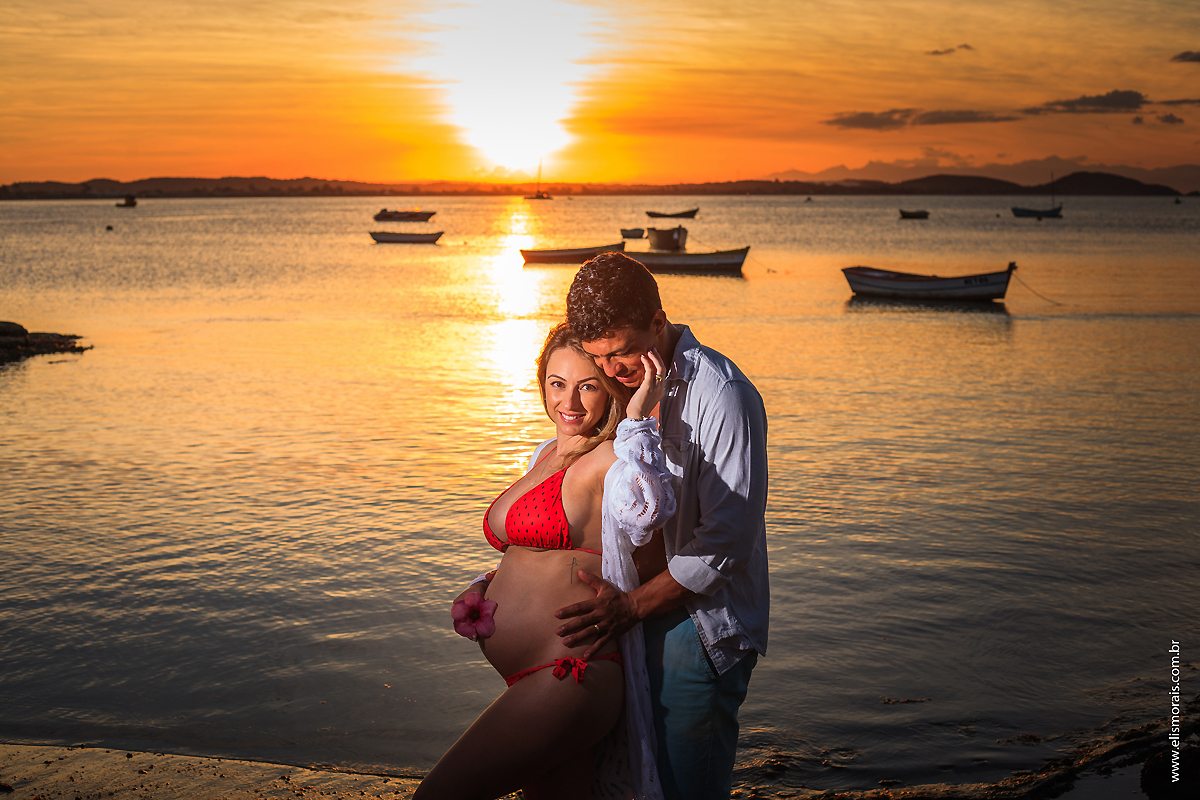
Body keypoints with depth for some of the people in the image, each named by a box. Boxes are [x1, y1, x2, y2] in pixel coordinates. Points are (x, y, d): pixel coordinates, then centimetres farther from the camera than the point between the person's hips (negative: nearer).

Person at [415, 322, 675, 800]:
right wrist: (488, 586, 10)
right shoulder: (546, 455, 14)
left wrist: (636, 416, -27)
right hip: (535, 683, 9)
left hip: (566, 683, -9)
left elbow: (645, 512, -38)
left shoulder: (610, 459, -14)